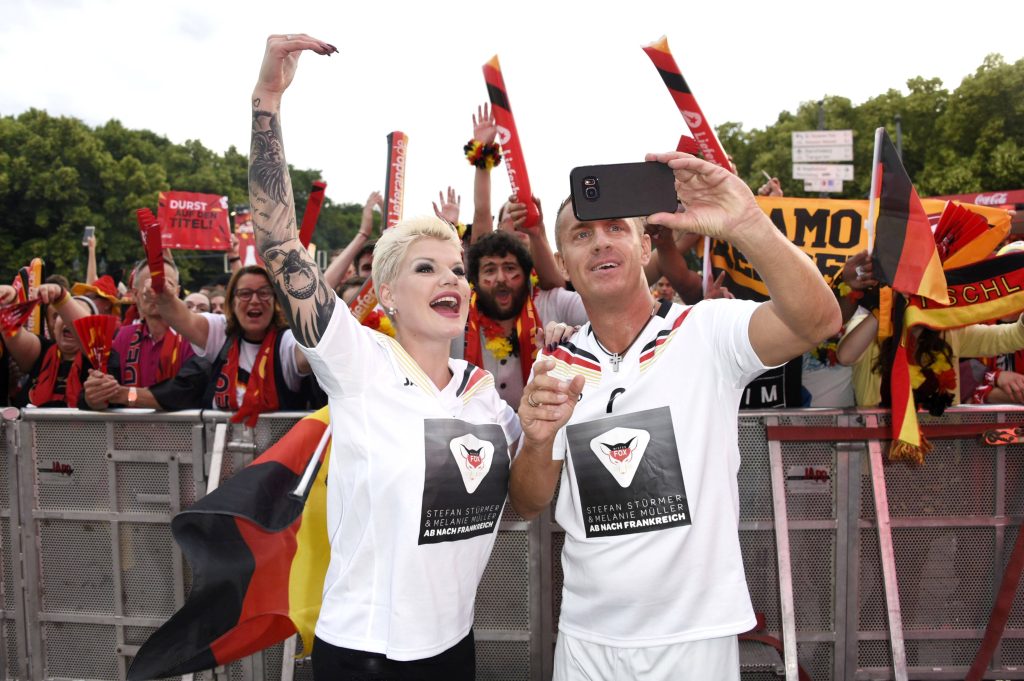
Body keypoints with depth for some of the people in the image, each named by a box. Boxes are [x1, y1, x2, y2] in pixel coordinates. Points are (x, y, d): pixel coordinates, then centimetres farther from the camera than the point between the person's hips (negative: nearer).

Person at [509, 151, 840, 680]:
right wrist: (538, 439, -19)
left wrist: (747, 226, -42)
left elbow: (818, 320, -27)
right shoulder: (557, 368, 0)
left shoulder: (707, 332, -10)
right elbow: (528, 505, 2)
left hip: (695, 633, -2)